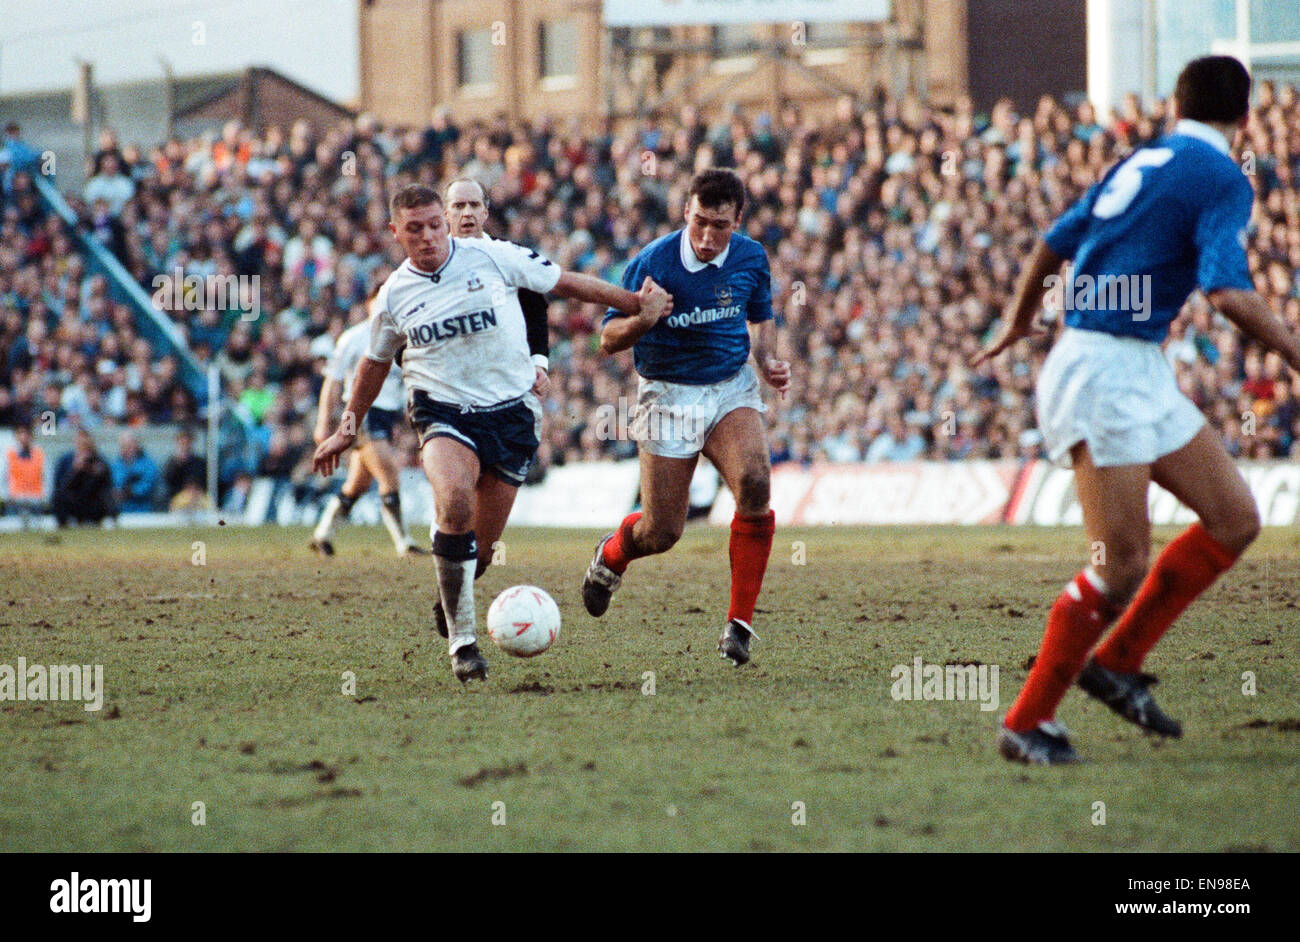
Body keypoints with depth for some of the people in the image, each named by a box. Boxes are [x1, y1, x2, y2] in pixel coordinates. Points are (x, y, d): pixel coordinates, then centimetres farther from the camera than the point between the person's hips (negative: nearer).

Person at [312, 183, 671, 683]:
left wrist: (636, 302, 3)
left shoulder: (492, 257, -3)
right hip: (443, 411, -1)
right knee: (455, 503, -30)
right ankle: (461, 638, -23)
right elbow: (376, 362, 22)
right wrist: (347, 429, 27)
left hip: (510, 410, 1)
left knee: (482, 542, 1)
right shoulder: (394, 295, 4)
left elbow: (566, 282, 6)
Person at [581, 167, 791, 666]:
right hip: (669, 396, -2)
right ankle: (610, 556, 39)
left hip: (732, 389, 2)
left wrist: (768, 360, -3)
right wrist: (643, 320, -31)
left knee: (754, 483, -27)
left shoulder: (751, 258, -2)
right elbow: (608, 339, -9)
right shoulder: (652, 262, -14)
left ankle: (740, 623, -16)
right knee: (661, 532, -2)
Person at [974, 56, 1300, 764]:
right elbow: (1230, 294, -22)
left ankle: (1116, 663, 14)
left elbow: (1053, 241, 24)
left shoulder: (1143, 161, 16)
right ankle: (1027, 721, -3)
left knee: (1234, 520, 8)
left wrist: (1019, 321, 40)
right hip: (1105, 368, -9)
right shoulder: (1221, 180, -10)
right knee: (1121, 565, -11)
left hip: (1142, 373, 9)